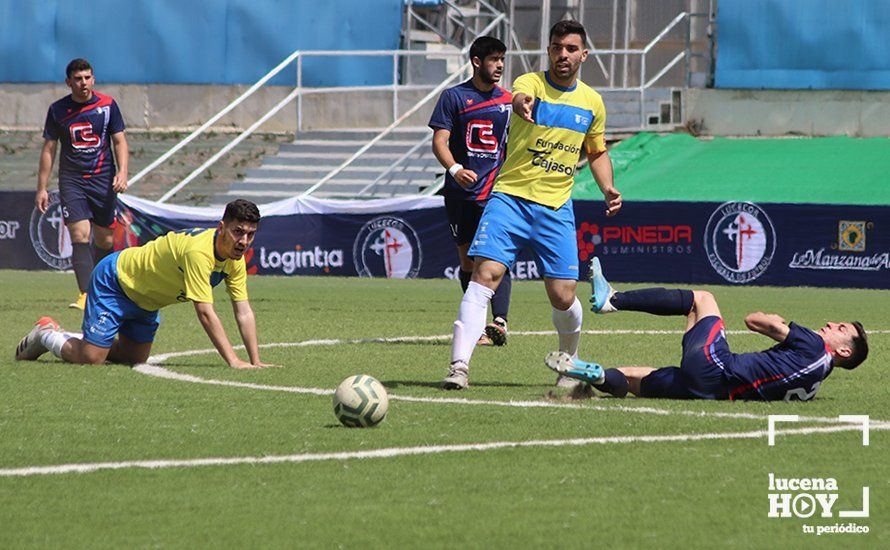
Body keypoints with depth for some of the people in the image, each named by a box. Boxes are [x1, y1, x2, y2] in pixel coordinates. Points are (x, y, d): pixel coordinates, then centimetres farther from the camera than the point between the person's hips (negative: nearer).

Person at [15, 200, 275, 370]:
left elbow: (244, 312, -8)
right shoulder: (198, 251, -37)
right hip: (115, 280, -9)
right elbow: (205, 313, -39)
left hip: (144, 300, 9)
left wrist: (255, 361, -17)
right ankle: (47, 334, 15)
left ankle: (74, 341, 30)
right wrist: (233, 361, -41)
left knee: (135, 358, 11)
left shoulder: (235, 259, -10)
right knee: (90, 358, -14)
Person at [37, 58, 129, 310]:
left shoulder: (108, 105, 2)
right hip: (72, 182, -1)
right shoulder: (58, 110, 2)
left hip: (103, 181, 1)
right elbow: (48, 149, 7)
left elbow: (120, 141, 5)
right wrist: (42, 188, 3)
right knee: (80, 235, -16)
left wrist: (122, 173, -11)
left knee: (105, 240, 5)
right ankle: (85, 295, -23)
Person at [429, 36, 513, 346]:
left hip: (496, 192, 1)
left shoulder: (507, 100, 10)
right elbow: (439, 141, -6)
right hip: (461, 192, -1)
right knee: (467, 260, 6)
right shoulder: (454, 97, 1)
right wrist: (455, 169, -24)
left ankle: (499, 323, -24)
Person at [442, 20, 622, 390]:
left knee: (563, 296, -1)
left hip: (557, 207, 3)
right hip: (510, 197, -3)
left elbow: (597, 152, 24)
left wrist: (607, 188, 5)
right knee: (486, 274, -19)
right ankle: (459, 366, -21)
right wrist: (522, 104, -58)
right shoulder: (531, 83, -6)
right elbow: (520, 97, -33)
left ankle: (570, 362, 29)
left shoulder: (592, 103, 9)